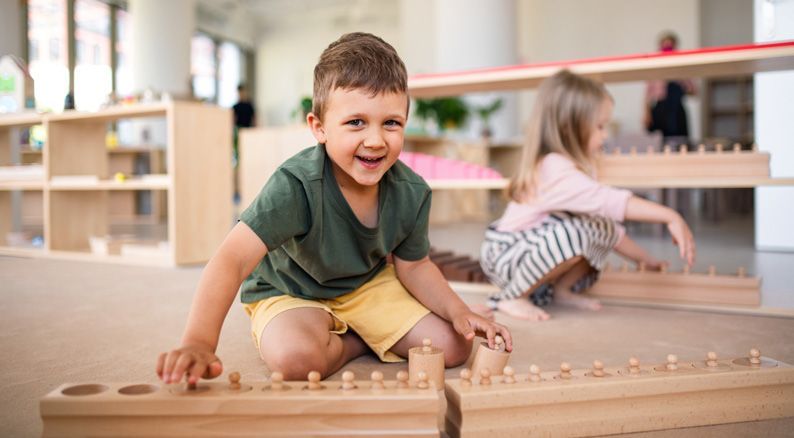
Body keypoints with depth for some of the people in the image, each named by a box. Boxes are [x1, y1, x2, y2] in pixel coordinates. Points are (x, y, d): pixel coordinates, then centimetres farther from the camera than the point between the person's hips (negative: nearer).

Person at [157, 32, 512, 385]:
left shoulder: (412, 193, -18)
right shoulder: (296, 186, -35)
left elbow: (412, 266, -2)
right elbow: (232, 260, -43)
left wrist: (458, 311, -17)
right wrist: (199, 343, -57)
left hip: (369, 284, 4)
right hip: (288, 292, -3)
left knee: (453, 347, -9)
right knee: (297, 358, -35)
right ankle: (359, 341, -3)